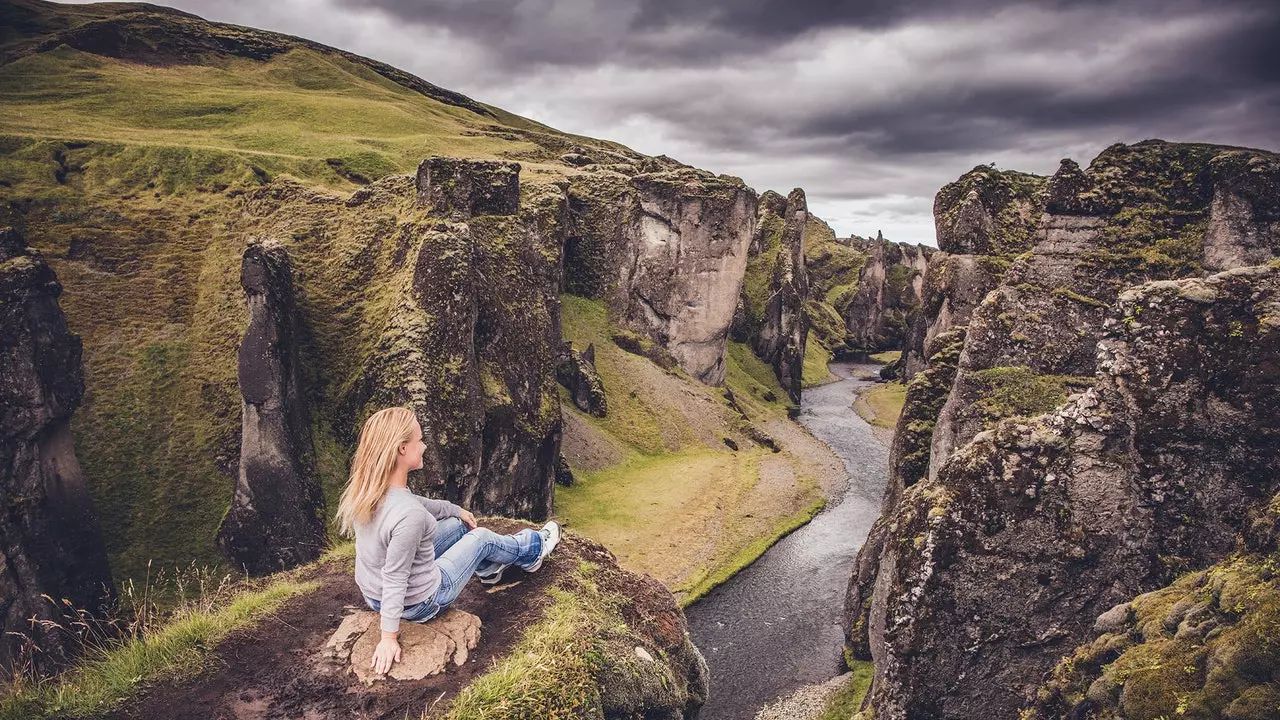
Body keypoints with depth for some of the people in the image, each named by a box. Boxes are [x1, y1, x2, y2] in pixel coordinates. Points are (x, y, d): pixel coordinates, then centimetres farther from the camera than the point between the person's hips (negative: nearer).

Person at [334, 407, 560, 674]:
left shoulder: (367, 488, -12)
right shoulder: (409, 516, -38)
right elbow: (395, 580, -31)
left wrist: (456, 510, 21)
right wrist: (389, 637, -19)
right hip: (417, 604, -7)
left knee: (458, 524, 20)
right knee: (481, 537, 13)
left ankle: (489, 568, 47)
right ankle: (531, 552, 42)